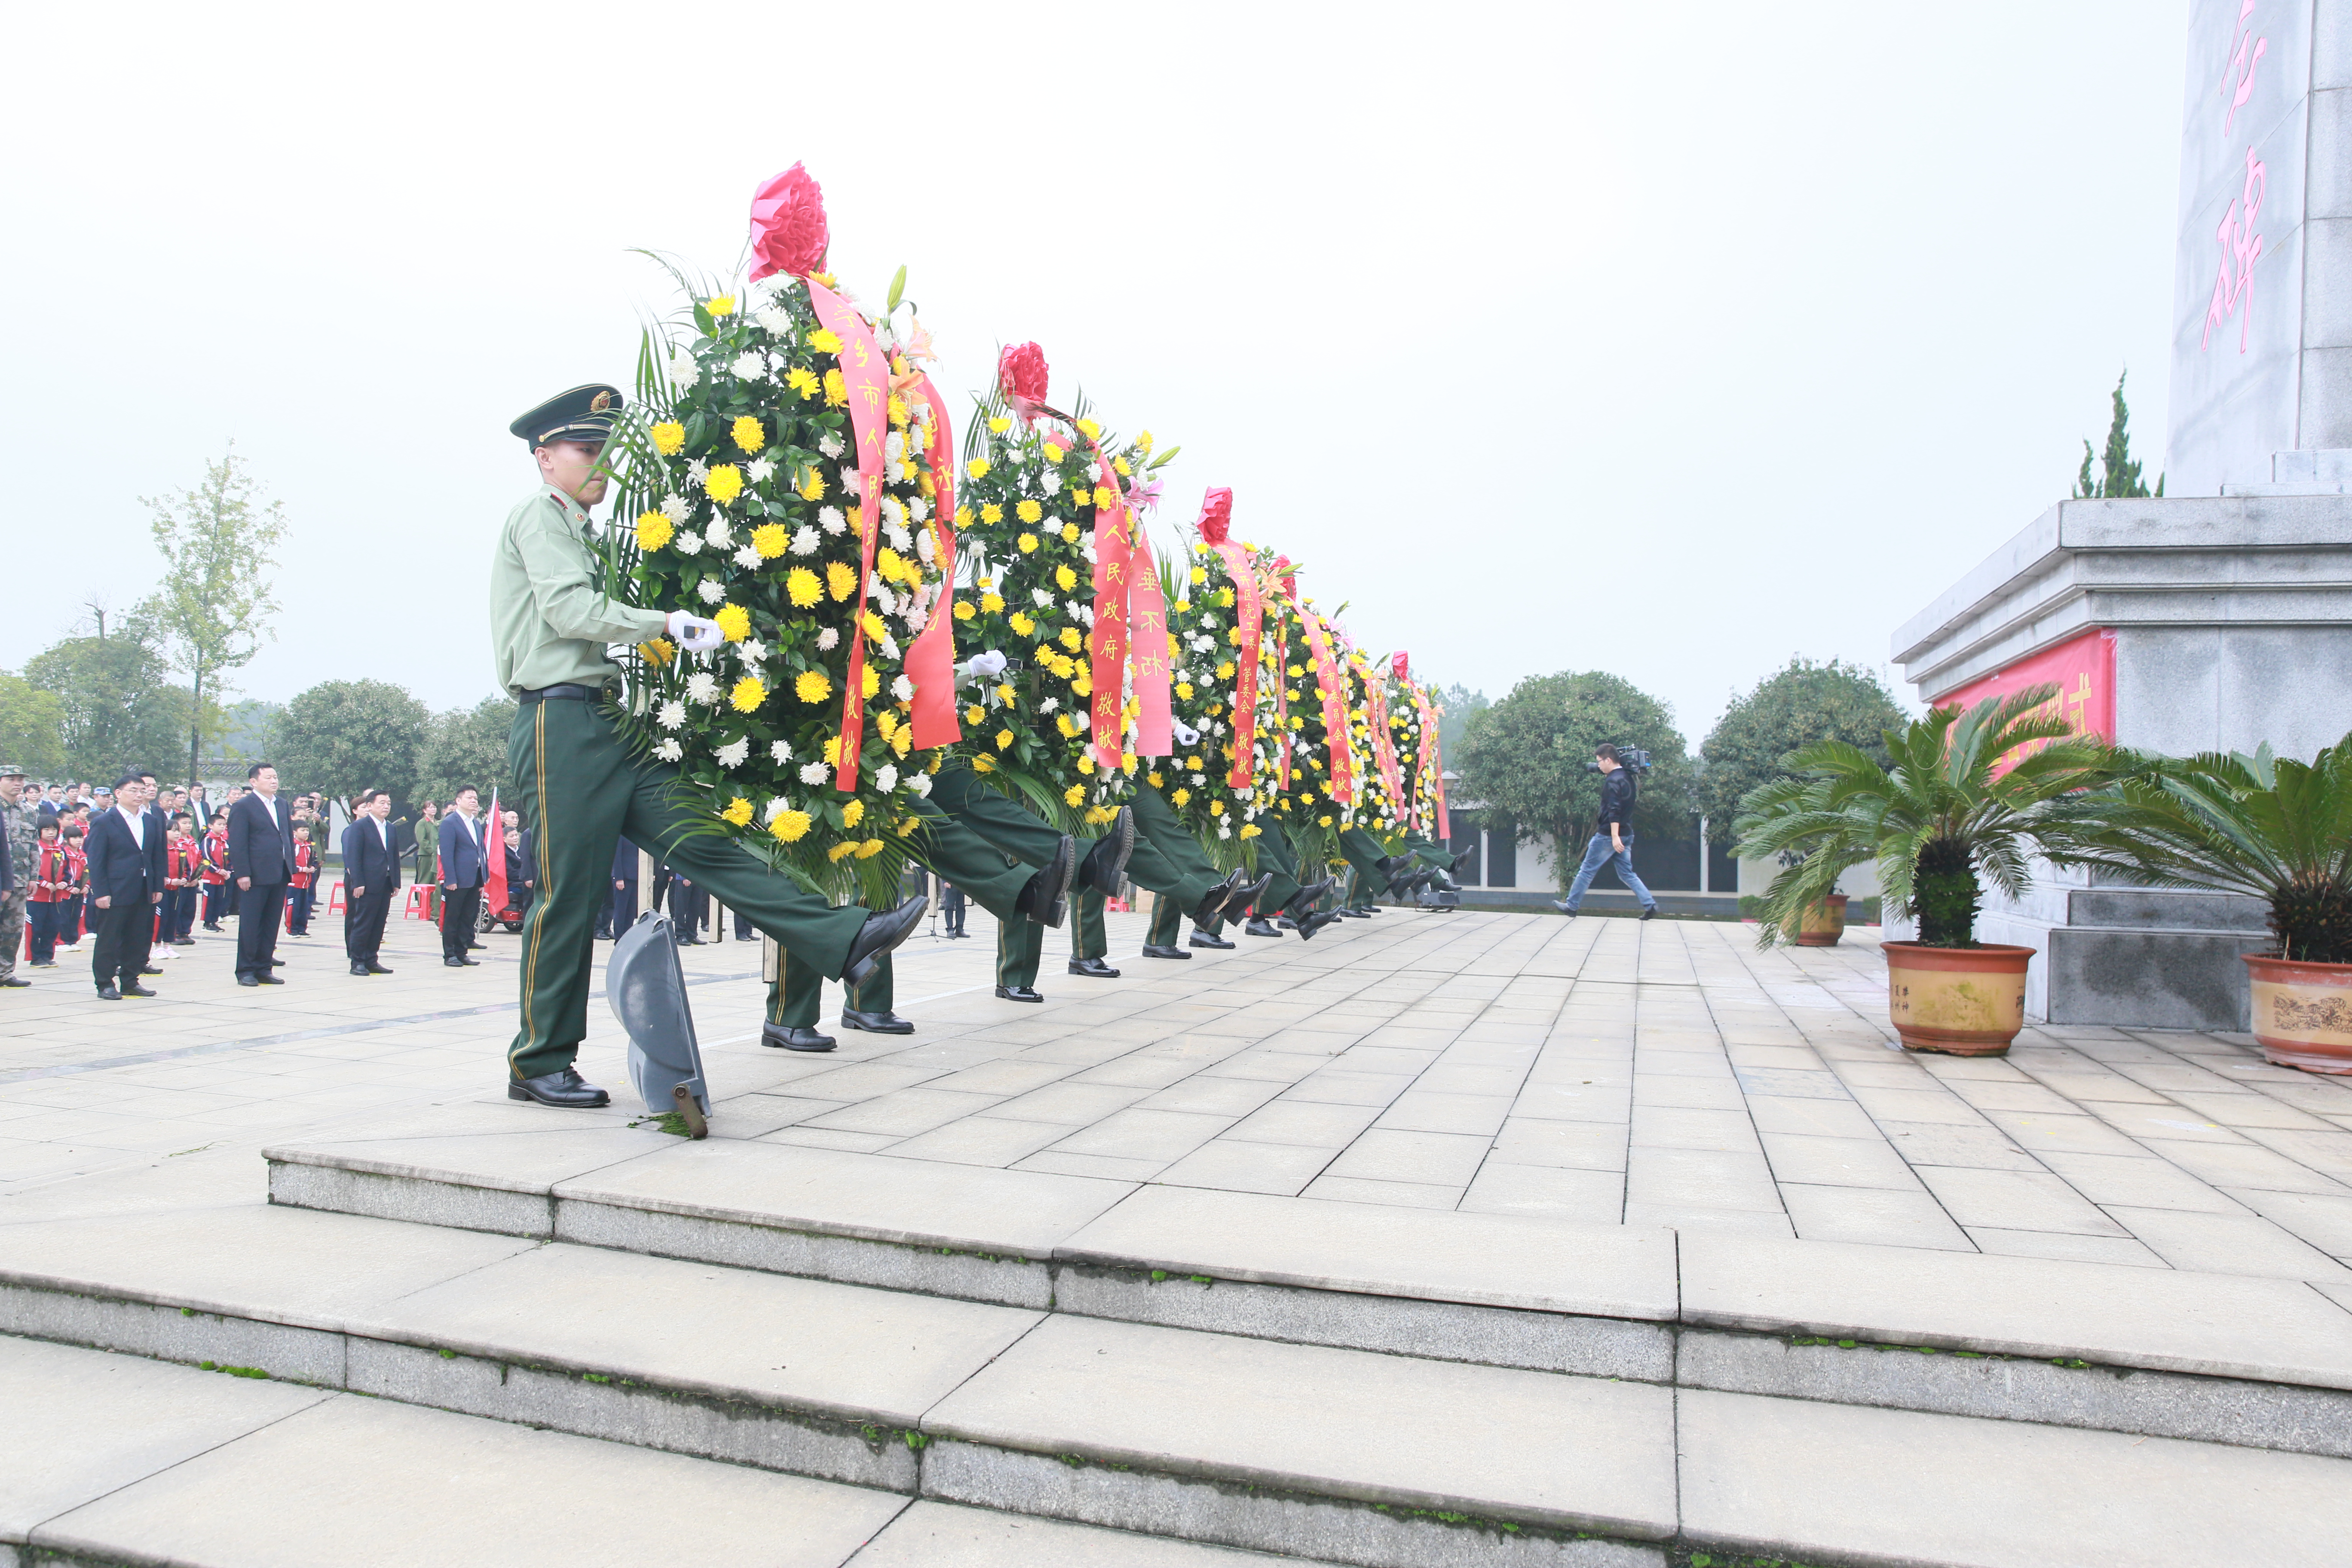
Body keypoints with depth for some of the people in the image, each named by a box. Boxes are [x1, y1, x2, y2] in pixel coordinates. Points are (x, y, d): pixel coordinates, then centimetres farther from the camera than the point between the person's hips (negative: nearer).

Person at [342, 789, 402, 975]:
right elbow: (353, 857, -9)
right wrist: (358, 883, -15)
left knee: (378, 925, 8)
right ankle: (357, 962, 4)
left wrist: (396, 882, 10)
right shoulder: (359, 826, -5)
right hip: (367, 884, -6)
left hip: (385, 885, 6)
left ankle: (371, 961, 14)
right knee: (362, 924, -2)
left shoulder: (390, 828, 15)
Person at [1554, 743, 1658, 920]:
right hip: (1626, 835, 9)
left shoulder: (1613, 781, -16)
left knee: (1587, 870, 3)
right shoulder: (1627, 777, 12)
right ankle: (1650, 905, -1)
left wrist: (1614, 836, -30)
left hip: (1608, 835, -9)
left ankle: (1571, 906, 10)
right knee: (1626, 873, 10)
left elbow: (1614, 811, -24)